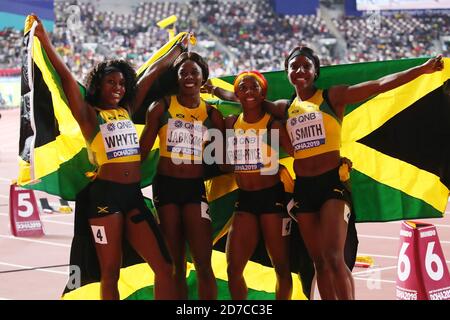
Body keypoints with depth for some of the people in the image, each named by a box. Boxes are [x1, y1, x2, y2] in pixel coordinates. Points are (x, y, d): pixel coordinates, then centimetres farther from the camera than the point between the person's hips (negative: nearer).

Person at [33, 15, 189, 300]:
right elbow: (65, 76, -7)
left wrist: (180, 46, 30)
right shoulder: (89, 114, 2)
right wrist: (44, 40, -13)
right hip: (106, 195, -5)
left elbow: (154, 72, 22)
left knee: (165, 266, -2)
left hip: (134, 195, 5)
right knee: (110, 273, 0)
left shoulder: (127, 110, 15)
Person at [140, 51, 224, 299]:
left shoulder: (211, 114, 5)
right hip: (166, 186, 0)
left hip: (195, 188, 0)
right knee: (174, 265, 8)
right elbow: (143, 149, 1)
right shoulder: (161, 107, 0)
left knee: (203, 265, -8)